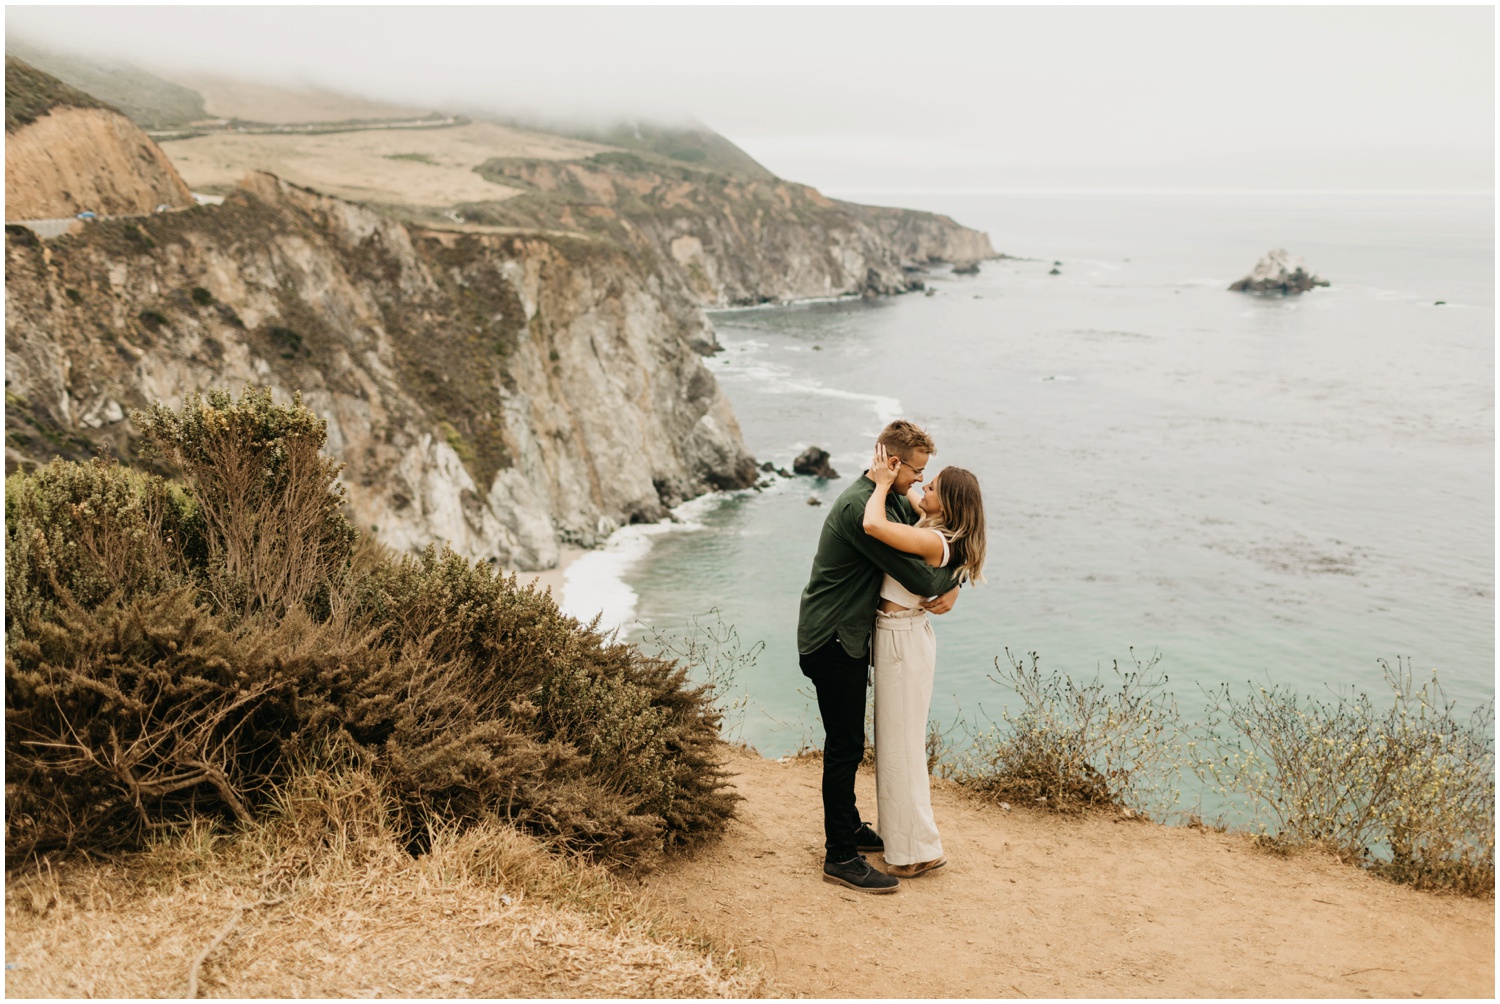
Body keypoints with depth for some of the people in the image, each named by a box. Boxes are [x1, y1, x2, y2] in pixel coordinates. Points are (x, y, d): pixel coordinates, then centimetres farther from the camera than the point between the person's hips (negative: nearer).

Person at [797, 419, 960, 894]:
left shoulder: (892, 500, 8)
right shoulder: (861, 508, -26)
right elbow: (916, 576, -25)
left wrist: (951, 587, -5)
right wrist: (951, 579, -4)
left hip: (849, 639, 10)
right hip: (832, 641, -10)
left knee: (846, 743, 21)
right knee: (845, 747, -4)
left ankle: (848, 827, 37)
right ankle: (840, 858, 6)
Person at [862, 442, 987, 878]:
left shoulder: (935, 541, -24)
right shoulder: (930, 524, 3)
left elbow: (873, 525, -35)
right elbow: (908, 492, 24)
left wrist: (882, 484, -20)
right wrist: (887, 478, 6)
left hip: (902, 638, -10)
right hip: (898, 634, 10)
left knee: (902, 743, 1)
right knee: (897, 739, 20)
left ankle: (918, 850, 13)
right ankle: (900, 831, 34)